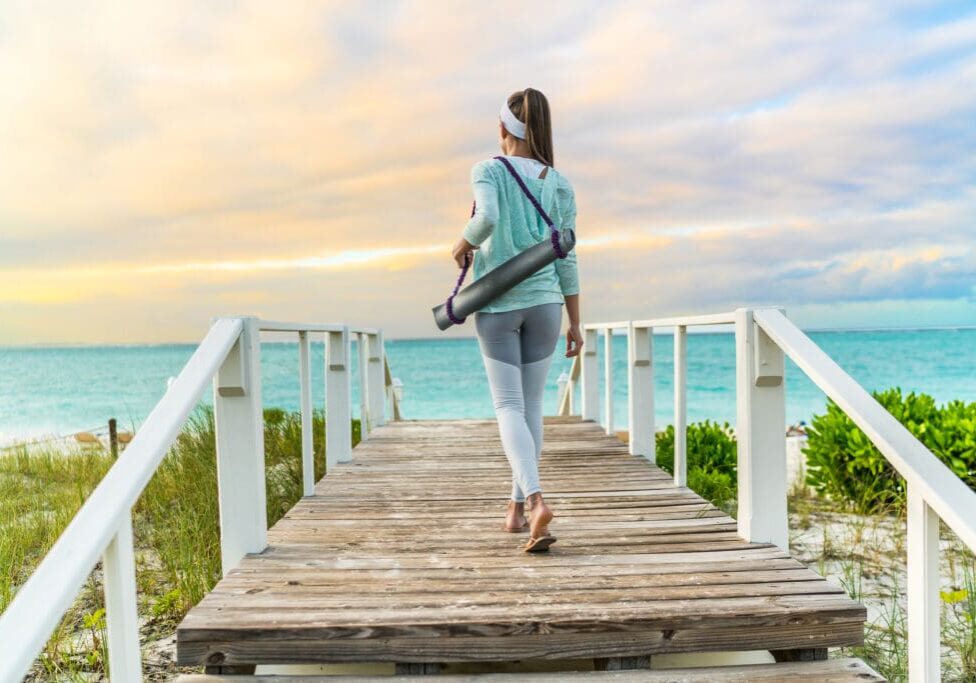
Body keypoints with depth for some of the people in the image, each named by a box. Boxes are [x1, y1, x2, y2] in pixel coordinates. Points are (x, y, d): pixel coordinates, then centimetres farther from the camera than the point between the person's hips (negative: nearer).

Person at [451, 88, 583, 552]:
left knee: (509, 406, -1)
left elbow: (486, 218, -25)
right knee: (532, 405, 12)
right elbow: (566, 258, 5)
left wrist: (463, 244, -4)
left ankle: (536, 500, -22)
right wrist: (575, 322, 9)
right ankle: (517, 508, 21)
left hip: (497, 304, -3)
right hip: (544, 302, 3)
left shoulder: (488, 171, -4)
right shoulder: (559, 184, 5)